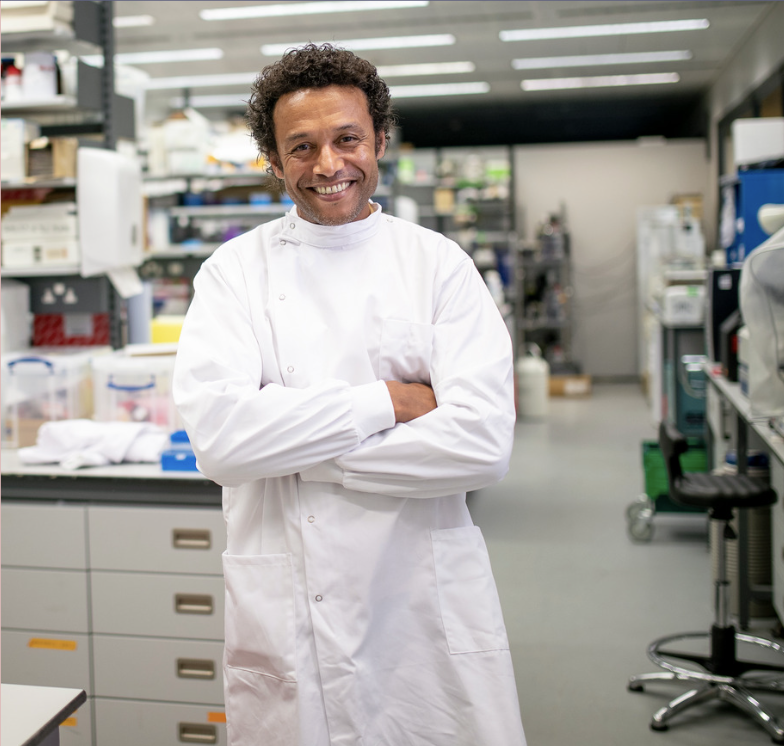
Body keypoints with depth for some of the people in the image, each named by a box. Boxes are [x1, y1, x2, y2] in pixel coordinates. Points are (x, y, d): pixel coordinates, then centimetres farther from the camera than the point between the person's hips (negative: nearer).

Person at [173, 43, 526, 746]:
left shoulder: (439, 264, 0)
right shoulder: (234, 271, 1)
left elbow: (485, 444, -12)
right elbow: (217, 437, -14)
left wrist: (293, 449, -12)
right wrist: (386, 402, -13)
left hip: (431, 613, 0)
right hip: (284, 625, 0)